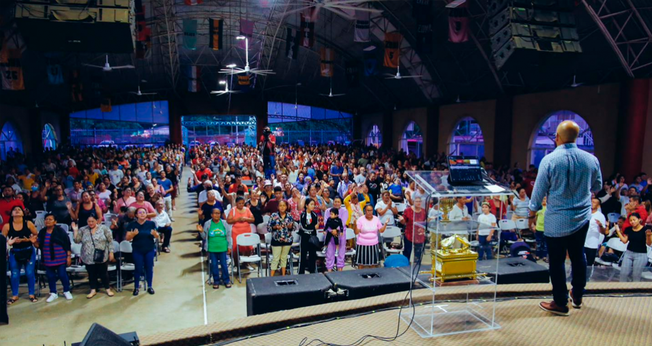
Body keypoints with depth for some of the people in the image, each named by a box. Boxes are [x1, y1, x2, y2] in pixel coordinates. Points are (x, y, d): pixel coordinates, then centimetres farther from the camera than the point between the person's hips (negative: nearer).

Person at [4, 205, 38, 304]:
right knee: (15, 274, 6)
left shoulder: (28, 224, -7)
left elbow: (36, 235, 1)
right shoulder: (7, 226, -7)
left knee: (30, 273, 3)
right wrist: (9, 242, -21)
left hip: (29, 251, -1)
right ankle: (14, 295, 22)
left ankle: (31, 294, 17)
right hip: (15, 253, 1)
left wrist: (31, 240, -17)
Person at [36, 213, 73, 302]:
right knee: (50, 276, 11)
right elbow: (39, 245, 10)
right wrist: (34, 242, -12)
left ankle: (67, 291, 21)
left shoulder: (60, 230, -9)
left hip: (60, 258, -4)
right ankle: (53, 293, 26)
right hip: (48, 259, 4)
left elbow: (67, 244, -7)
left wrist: (68, 256, -9)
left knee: (62, 274, 3)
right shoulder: (42, 232, 3)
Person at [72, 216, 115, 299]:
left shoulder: (104, 228, -4)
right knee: (91, 274, 12)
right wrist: (75, 230, -9)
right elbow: (77, 240, -1)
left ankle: (108, 289, 21)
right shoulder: (82, 230, 5)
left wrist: (111, 252, -5)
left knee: (103, 273, 7)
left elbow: (110, 241, -2)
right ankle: (93, 290, 26)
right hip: (88, 258, 2)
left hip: (102, 257, -2)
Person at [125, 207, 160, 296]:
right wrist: (133, 234, -24)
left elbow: (157, 237, 2)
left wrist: (155, 234, -21)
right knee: (138, 268, 3)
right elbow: (127, 238, -4)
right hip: (137, 251, 0)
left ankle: (150, 286, 19)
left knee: (149, 268, 5)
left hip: (150, 250, 1)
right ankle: (136, 287, 18)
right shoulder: (132, 225, -1)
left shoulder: (151, 224, -1)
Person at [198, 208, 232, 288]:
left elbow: (228, 236, 3)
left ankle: (226, 280, 20)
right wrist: (201, 231, -15)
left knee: (224, 264, 5)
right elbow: (204, 237, 4)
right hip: (212, 249, 1)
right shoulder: (207, 224, -2)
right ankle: (216, 281, 22)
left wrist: (229, 247, 2)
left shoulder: (224, 223, -3)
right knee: (214, 265, 9)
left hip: (222, 248, -1)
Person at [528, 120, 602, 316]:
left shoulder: (549, 160, -16)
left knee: (557, 260, 6)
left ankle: (561, 303, 15)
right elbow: (597, 187, 12)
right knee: (578, 256, 20)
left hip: (557, 220, -5)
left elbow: (539, 190, -10)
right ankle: (577, 296, 35)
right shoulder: (591, 159, -3)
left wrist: (532, 213, 3)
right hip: (583, 217, 5)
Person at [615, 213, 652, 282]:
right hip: (629, 253, 4)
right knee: (623, 273, 3)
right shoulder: (628, 229, 4)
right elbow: (624, 241, 5)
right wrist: (618, 231, 1)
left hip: (641, 255, -4)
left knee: (636, 276, -1)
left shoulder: (645, 229, -9)